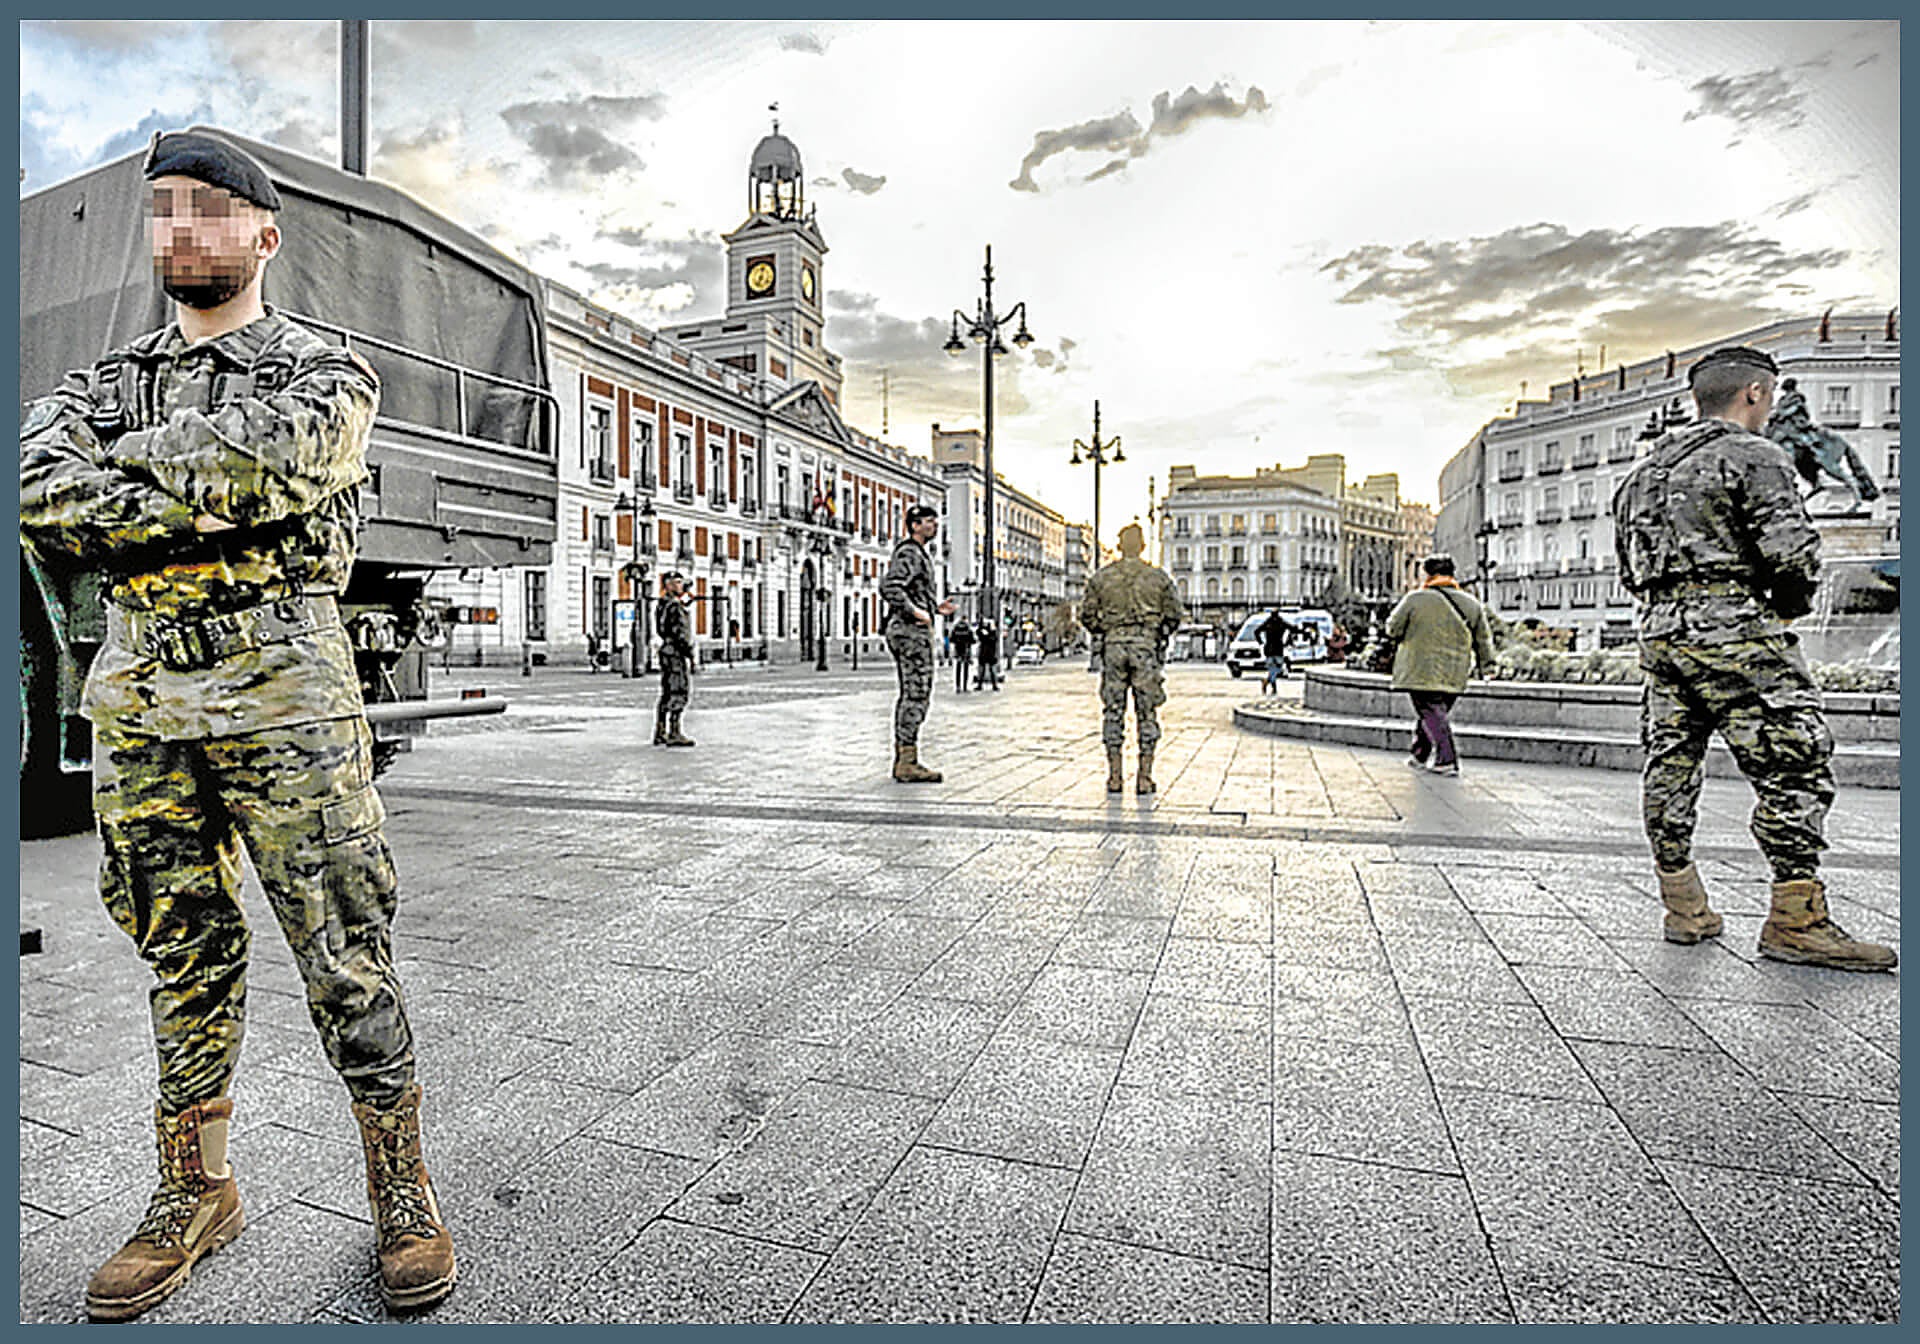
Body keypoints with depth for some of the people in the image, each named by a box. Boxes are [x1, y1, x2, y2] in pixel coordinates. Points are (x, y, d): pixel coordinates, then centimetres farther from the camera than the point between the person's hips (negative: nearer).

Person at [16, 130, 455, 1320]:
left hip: (284, 690, -5)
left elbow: (264, 456, -16)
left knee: (346, 957, -1)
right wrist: (203, 509, -12)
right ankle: (198, 1191, 30)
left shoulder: (326, 373, 5)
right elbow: (37, 494, -1)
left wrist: (127, 462, -2)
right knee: (184, 956, 13)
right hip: (137, 696, 5)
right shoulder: (106, 381, 18)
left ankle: (403, 1188, 15)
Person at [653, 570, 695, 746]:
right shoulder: (674, 606, -15)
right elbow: (679, 634, -19)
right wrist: (690, 655, -17)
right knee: (678, 694, -8)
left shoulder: (662, 604, 17)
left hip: (666, 652, 10)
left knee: (667, 694, 13)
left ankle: (660, 733, 17)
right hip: (675, 654, -10)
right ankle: (674, 734, -9)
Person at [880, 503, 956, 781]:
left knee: (909, 694, 11)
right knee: (917, 693, -11)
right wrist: (915, 611, -21)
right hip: (913, 630, -11)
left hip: (901, 628, 11)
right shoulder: (909, 553, -10)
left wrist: (935, 607, 19)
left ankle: (902, 759, 14)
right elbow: (890, 588, -23)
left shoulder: (917, 554, 22)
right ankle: (908, 762, -10)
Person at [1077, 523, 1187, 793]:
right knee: (1147, 712, 4)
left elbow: (1087, 613, 3)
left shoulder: (1101, 577, 4)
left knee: (1113, 710, 6)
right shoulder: (1158, 577, 2)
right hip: (1146, 645, -1)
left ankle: (1115, 776, 6)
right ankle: (1145, 776, 4)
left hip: (1113, 645, 1)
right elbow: (1176, 613, 3)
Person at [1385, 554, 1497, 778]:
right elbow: (1483, 638, 11)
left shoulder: (1415, 599, -9)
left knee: (1431, 714, -2)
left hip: (1421, 672, -5)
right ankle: (1420, 757, 26)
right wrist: (1486, 665, 19)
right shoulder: (1471, 604, 6)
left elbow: (1393, 628, -2)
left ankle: (1446, 760, -11)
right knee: (1437, 713, 16)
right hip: (1454, 675, 5)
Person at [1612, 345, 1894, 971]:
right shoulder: (1755, 456, -3)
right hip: (1733, 632, -7)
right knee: (1796, 771, -2)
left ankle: (1684, 909, 15)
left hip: (1660, 631, 8)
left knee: (1671, 767, 8)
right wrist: (1790, 606, 5)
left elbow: (1631, 573, 21)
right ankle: (1797, 920, -2)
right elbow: (1794, 554, -12)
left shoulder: (1642, 472, 20)